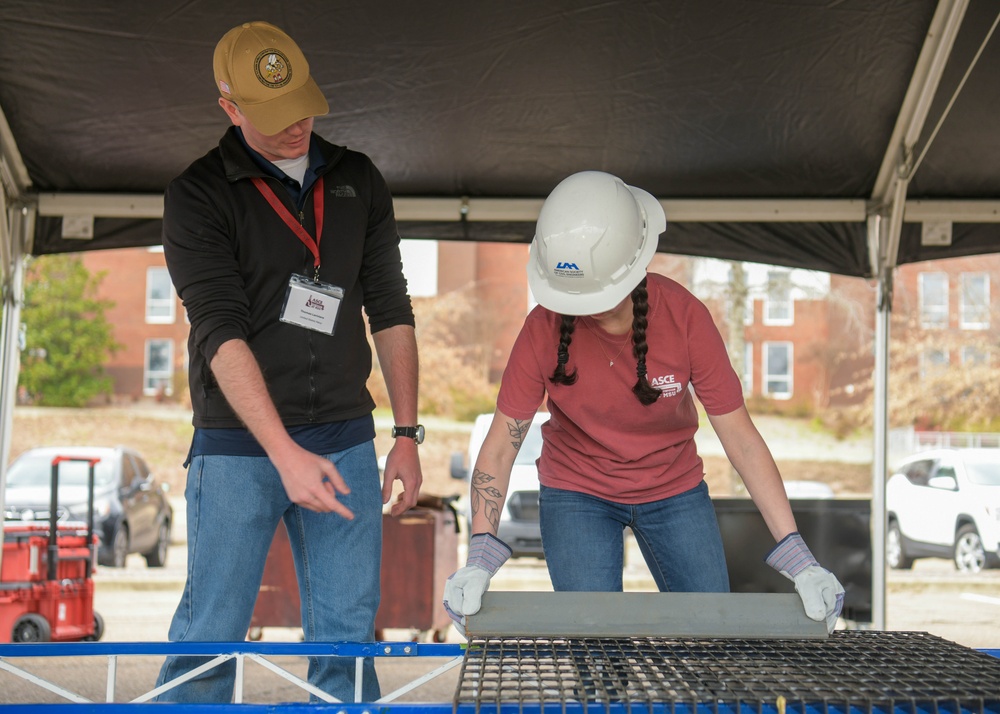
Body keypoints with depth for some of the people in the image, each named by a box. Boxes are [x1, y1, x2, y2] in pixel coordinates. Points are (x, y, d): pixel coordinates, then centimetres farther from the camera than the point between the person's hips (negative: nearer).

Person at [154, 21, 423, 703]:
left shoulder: (358, 180, 10)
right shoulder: (198, 196, -4)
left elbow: (390, 309, 13)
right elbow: (221, 332, -14)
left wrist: (407, 434, 7)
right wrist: (285, 453, -24)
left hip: (344, 440, 4)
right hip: (237, 447, -3)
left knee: (348, 637, 5)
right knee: (210, 639, -1)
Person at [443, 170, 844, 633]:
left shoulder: (683, 316, -22)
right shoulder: (545, 327, -22)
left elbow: (740, 438, -19)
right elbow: (500, 447, -19)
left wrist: (798, 560, -24)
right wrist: (480, 557, -33)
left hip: (675, 490, 1)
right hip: (576, 494, -1)